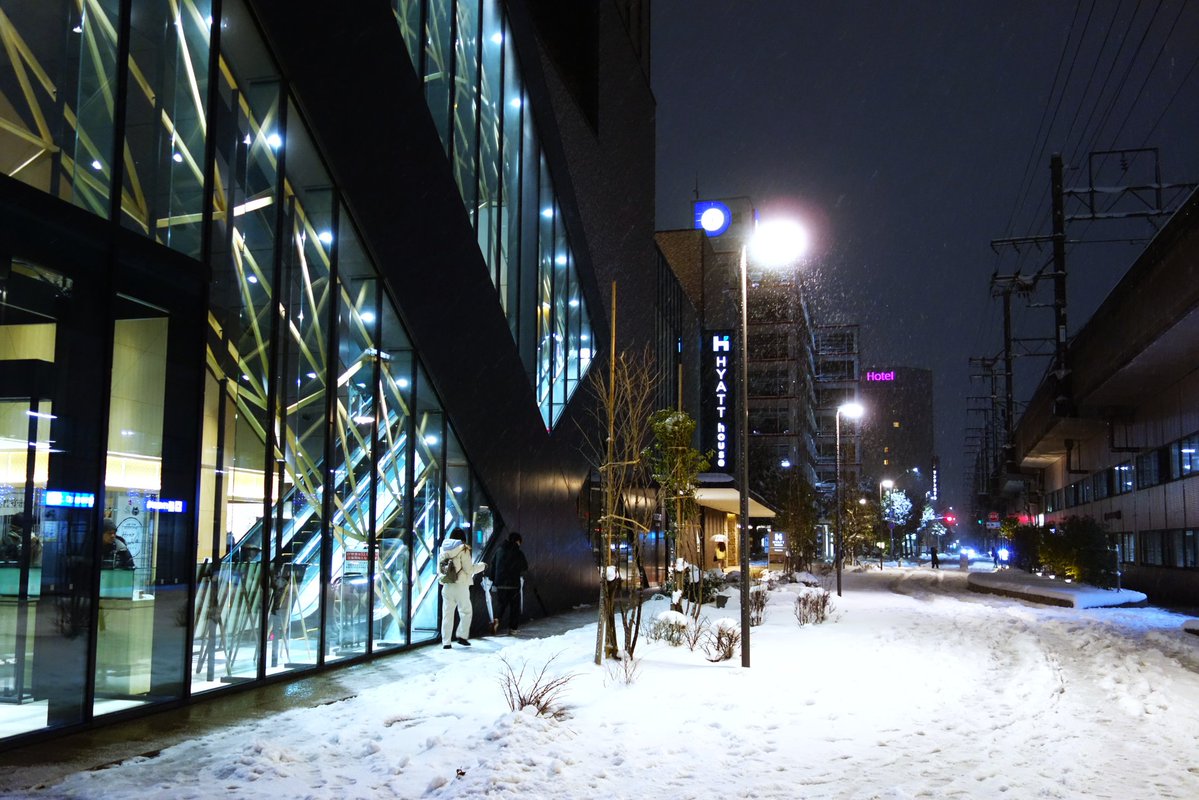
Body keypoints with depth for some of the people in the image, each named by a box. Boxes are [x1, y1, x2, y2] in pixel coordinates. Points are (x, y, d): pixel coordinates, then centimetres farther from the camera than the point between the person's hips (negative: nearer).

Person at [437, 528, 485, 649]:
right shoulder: (463, 550, -8)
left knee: (447, 614, 7)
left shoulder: (443, 550, 7)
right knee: (465, 611, 12)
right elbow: (469, 569, -9)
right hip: (460, 585, -4)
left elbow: (439, 570, 10)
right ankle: (462, 636, 3)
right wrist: (481, 566, 5)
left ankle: (446, 642, 6)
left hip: (446, 587, 4)